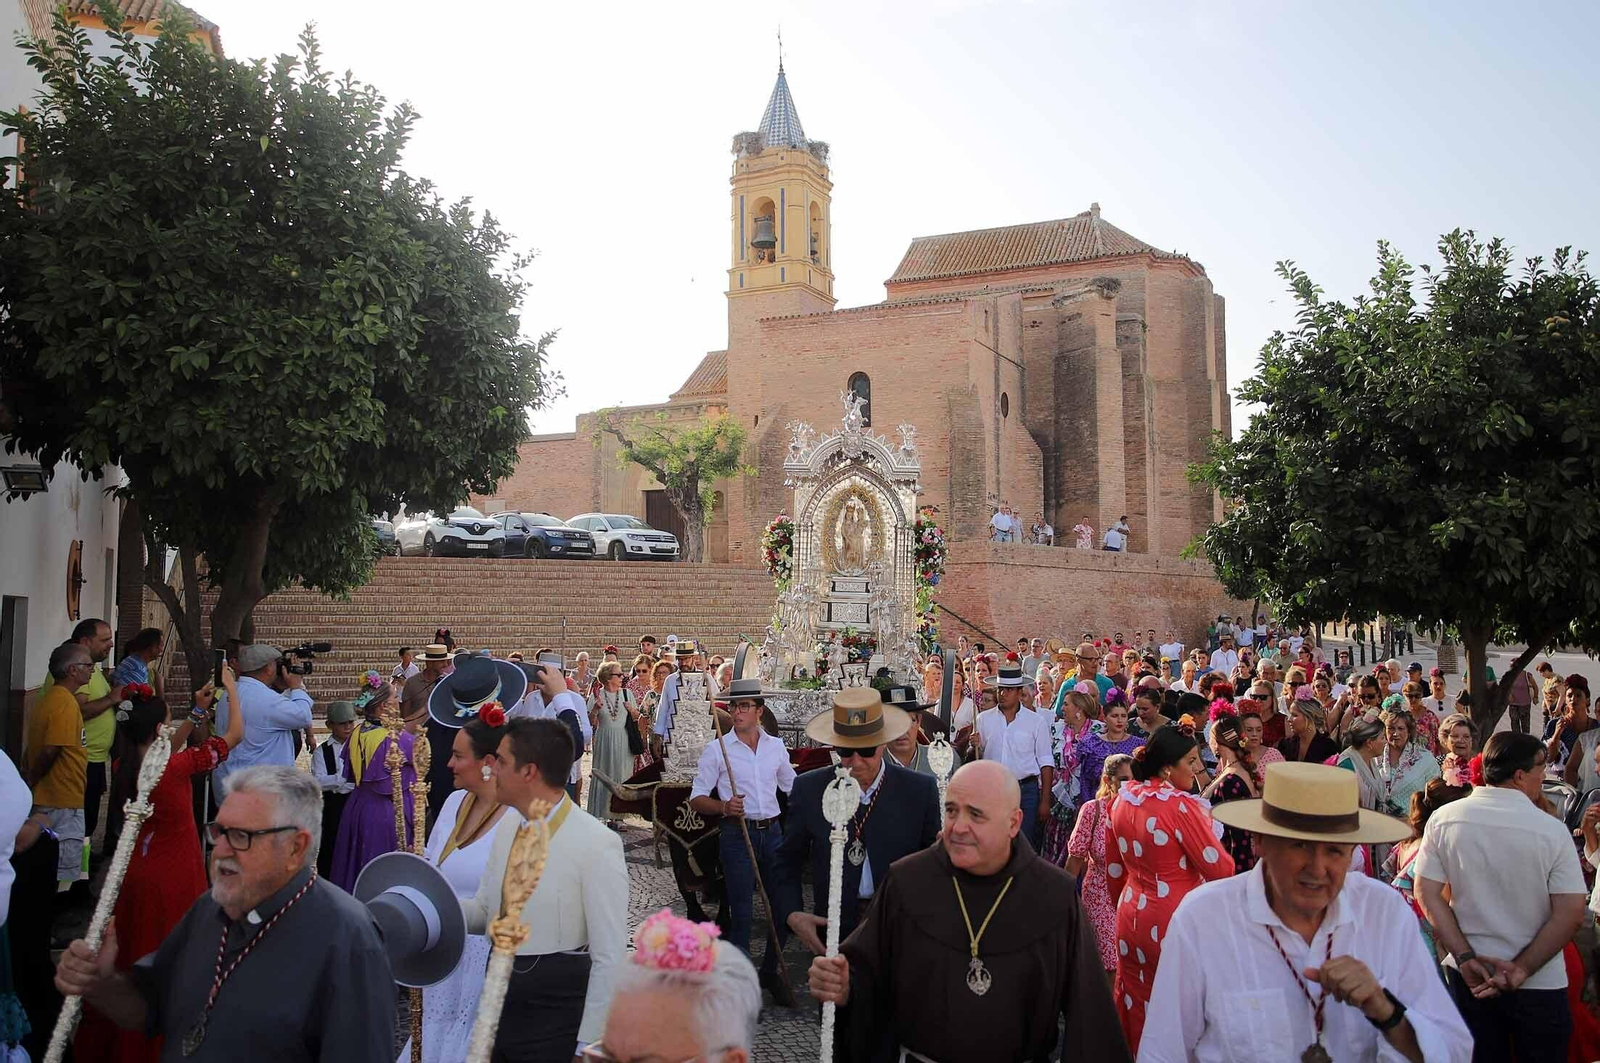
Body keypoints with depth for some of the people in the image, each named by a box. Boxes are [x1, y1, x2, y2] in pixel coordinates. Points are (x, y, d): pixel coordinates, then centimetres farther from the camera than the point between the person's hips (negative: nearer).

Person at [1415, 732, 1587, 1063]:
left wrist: (1466, 957, -8)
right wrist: (1521, 970, -13)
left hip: (1470, 976, 2)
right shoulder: (1552, 830, -14)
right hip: (1540, 985, -2)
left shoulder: (1443, 819, -8)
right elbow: (1571, 914, -15)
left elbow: (1427, 893, -8)